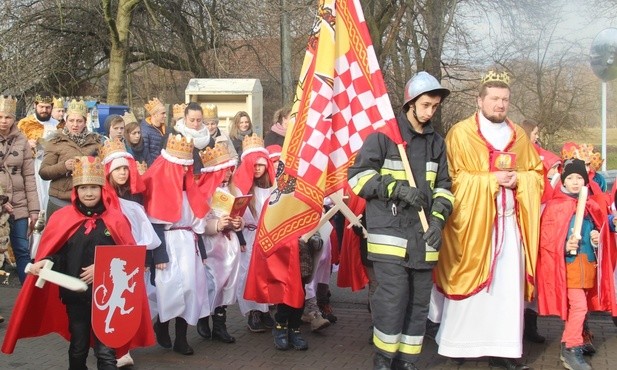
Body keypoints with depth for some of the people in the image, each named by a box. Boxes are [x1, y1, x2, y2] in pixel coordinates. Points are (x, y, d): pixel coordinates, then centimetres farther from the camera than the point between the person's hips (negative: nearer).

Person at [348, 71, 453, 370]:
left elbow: (442, 187, 18)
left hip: (422, 234, 6)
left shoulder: (436, 142, 15)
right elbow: (358, 176, -5)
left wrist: (438, 219, 1)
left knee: (419, 300, 8)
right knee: (394, 295, -12)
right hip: (389, 230, -6)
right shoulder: (384, 134, -3)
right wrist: (397, 188, -15)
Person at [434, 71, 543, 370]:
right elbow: (451, 177, -7)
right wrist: (489, 180, -14)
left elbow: (536, 174, 15)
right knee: (469, 281, -1)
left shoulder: (518, 136, 13)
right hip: (472, 220, -4)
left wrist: (517, 180, -6)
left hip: (509, 221, 4)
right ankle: (456, 344, 11)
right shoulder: (460, 133, -2)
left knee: (508, 285, 2)